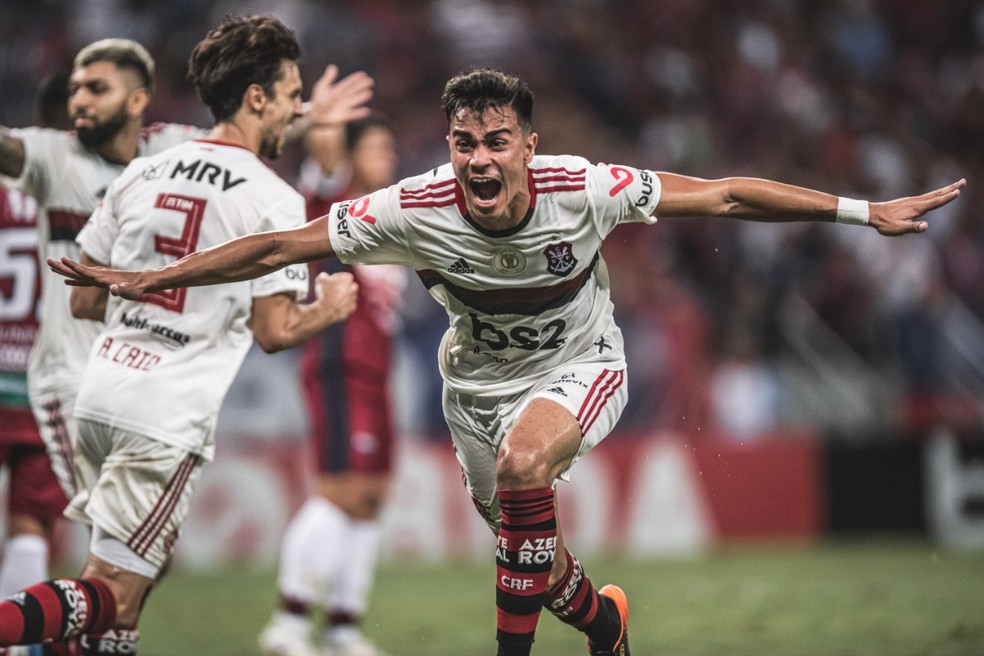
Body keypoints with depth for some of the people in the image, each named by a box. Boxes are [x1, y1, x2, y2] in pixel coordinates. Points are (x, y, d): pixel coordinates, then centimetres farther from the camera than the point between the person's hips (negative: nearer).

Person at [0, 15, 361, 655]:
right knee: (112, 595, -7)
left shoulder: (141, 173, 10)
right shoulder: (274, 201, -7)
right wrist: (329, 307, 13)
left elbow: (84, 300, 14)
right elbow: (275, 332, -7)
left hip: (99, 394, 7)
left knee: (141, 567, 24)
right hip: (169, 418, -7)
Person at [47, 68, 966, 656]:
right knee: (525, 544, 13)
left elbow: (725, 196, -20)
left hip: (580, 366, -3)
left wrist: (865, 211, -20)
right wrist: (144, 280, -24)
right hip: (477, 379, 3)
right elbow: (279, 246, -21)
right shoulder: (416, 211, -28)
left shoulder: (583, 191, -29)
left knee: (524, 464, -33)